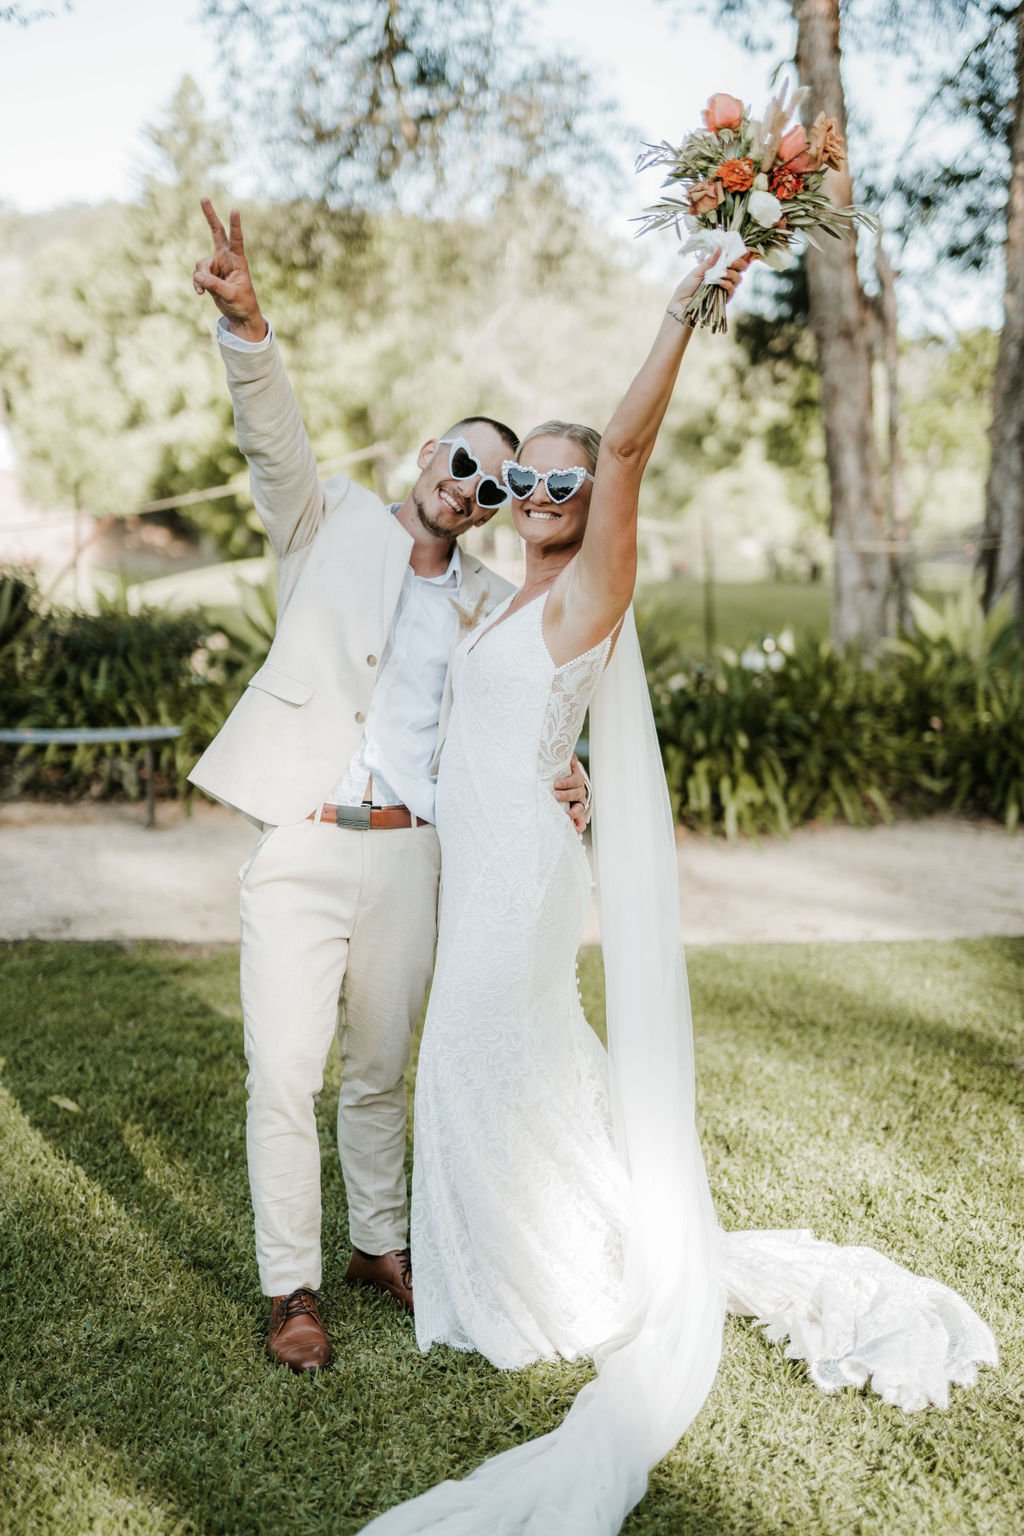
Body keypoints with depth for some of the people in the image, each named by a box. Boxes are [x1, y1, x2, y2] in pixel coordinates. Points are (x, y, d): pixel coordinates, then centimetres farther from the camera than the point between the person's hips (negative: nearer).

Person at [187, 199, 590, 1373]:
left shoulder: (491, 602, 13)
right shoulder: (335, 525, 4)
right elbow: (272, 434, -12)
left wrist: (560, 779, -9)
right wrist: (246, 322, -30)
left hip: (408, 855, 4)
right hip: (302, 849, -3)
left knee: (382, 1069, 16)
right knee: (284, 1075, -4)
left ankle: (380, 1244, 34)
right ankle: (291, 1289, 10)